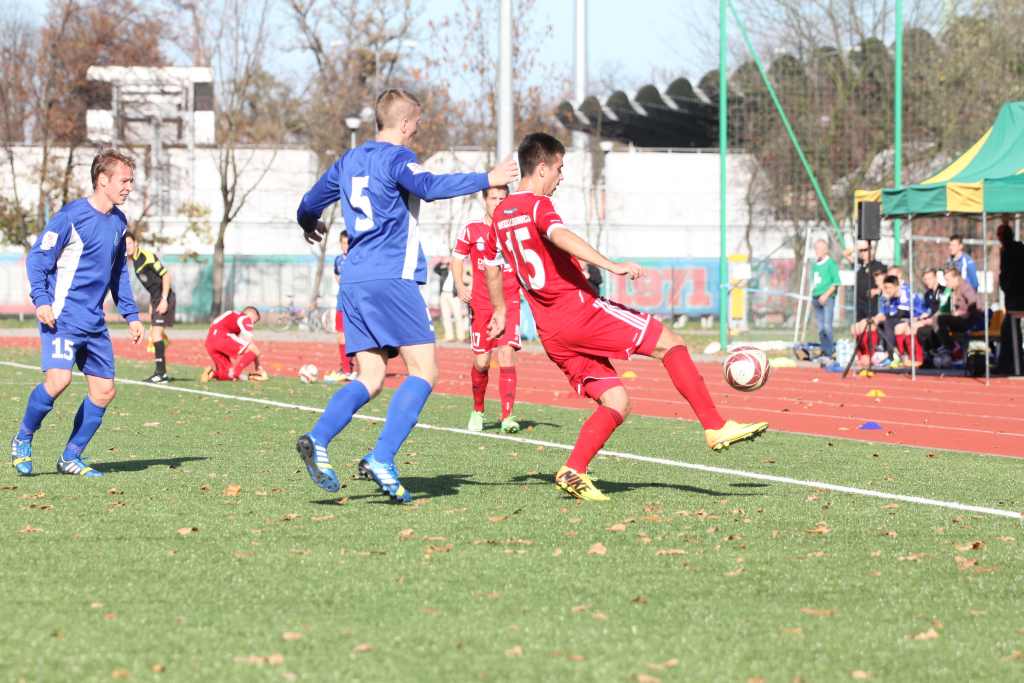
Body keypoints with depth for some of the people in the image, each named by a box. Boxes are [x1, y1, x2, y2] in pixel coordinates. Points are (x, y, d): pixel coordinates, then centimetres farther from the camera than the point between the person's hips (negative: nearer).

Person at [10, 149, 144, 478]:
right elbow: (37, 257, -8)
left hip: (94, 322, 8)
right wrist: (41, 300, -19)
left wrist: (131, 315, 19)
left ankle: (71, 458, 16)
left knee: (104, 390, 3)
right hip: (63, 315, -8)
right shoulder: (71, 216, -11)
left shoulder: (118, 222, 12)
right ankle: (23, 440, 0)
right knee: (58, 379, -23)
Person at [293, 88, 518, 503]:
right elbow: (429, 187, -24)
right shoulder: (396, 157, -4)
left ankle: (317, 439, -17)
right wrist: (487, 180, -19)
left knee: (370, 378, 6)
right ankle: (382, 458, -19)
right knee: (424, 371, -6)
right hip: (392, 278, -8)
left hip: (354, 281, 8)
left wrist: (310, 226, 53)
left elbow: (310, 204, 30)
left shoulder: (348, 161, 19)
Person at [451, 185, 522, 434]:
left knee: (506, 354, -15)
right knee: (481, 362, 1)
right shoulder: (471, 230, 4)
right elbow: (457, 259, 12)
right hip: (481, 304, 0)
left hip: (510, 303, 0)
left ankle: (507, 417, -16)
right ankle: (477, 411, 25)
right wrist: (460, 287, -3)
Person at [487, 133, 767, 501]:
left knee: (616, 403, 8)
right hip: (580, 310, -9)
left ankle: (573, 471, -8)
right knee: (669, 343, -1)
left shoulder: (501, 214, 17)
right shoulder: (538, 205, -8)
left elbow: (490, 264, 27)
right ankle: (716, 428, -6)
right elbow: (560, 236, -29)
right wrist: (610, 265, -40)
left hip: (550, 332, 9)